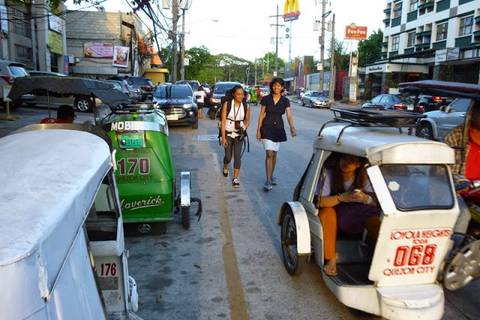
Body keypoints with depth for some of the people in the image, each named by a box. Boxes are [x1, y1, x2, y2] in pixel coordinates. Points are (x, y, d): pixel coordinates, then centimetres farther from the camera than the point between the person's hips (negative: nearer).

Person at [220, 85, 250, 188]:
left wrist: (244, 128, -12)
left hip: (239, 134, 1)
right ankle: (225, 167, 41)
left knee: (237, 156, -5)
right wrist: (223, 137, -15)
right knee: (228, 156, 6)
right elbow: (223, 121, -12)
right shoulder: (227, 104, -11)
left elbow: (247, 120, 9)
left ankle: (235, 178, 7)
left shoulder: (246, 106, -5)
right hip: (228, 133, -1)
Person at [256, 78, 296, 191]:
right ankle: (268, 181, -10)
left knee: (274, 154, 12)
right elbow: (261, 115, -1)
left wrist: (292, 127, -31)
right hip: (267, 128, -3)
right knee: (269, 154, -12)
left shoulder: (285, 101, -1)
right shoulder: (266, 99, -4)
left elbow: (289, 116, -12)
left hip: (278, 128, 3)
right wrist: (258, 130, -4)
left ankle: (271, 176, 29)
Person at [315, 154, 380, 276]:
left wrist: (366, 198, -32)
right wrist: (341, 198, -37)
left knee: (376, 219, -25)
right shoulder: (329, 173, -17)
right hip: (334, 211, -2)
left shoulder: (364, 177, -7)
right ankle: (331, 260, -29)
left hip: (357, 217, 2)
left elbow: (376, 203, -9)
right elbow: (319, 201, -23)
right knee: (327, 212, -35)